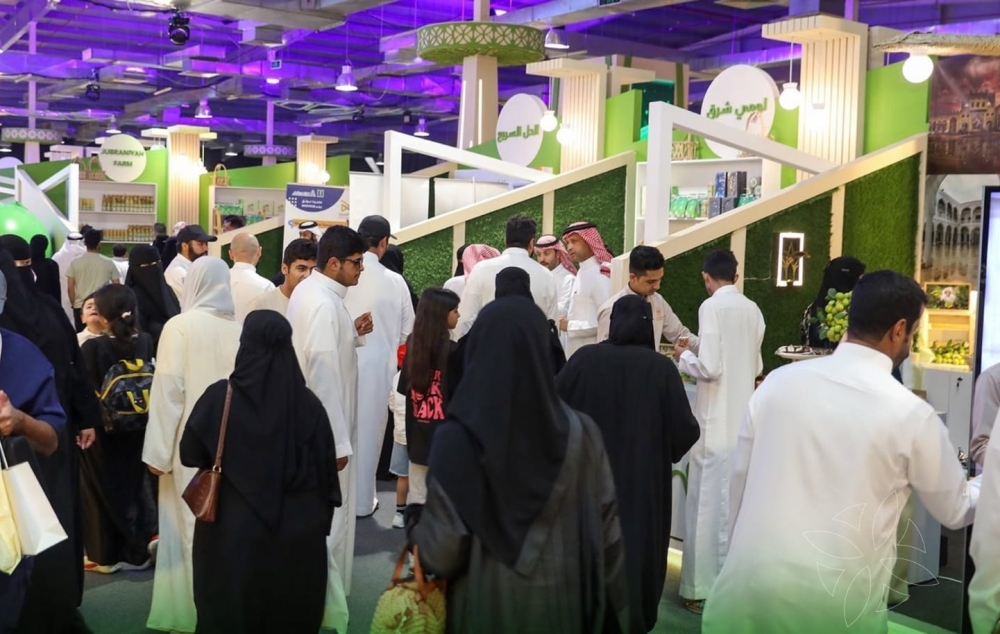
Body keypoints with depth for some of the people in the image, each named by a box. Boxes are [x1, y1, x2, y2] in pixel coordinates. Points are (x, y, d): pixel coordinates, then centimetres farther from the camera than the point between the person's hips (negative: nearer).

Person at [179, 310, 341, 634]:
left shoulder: (220, 396, -14)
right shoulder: (308, 403, -11)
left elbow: (190, 454, -3)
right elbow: (326, 468, -5)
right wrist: (319, 518, 9)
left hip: (234, 528, -1)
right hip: (297, 531, 1)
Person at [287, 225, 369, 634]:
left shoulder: (310, 290, 7)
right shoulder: (323, 303, -24)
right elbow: (323, 374, -27)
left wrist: (352, 335, 2)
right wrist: (339, 441, -24)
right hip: (324, 428, -10)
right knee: (328, 517, 0)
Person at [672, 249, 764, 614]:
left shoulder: (711, 307, -12)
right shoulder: (753, 310, 8)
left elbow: (709, 368, -18)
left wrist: (683, 357, 0)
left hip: (716, 424, -6)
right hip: (744, 421, 6)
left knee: (708, 504, 2)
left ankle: (705, 589, 8)